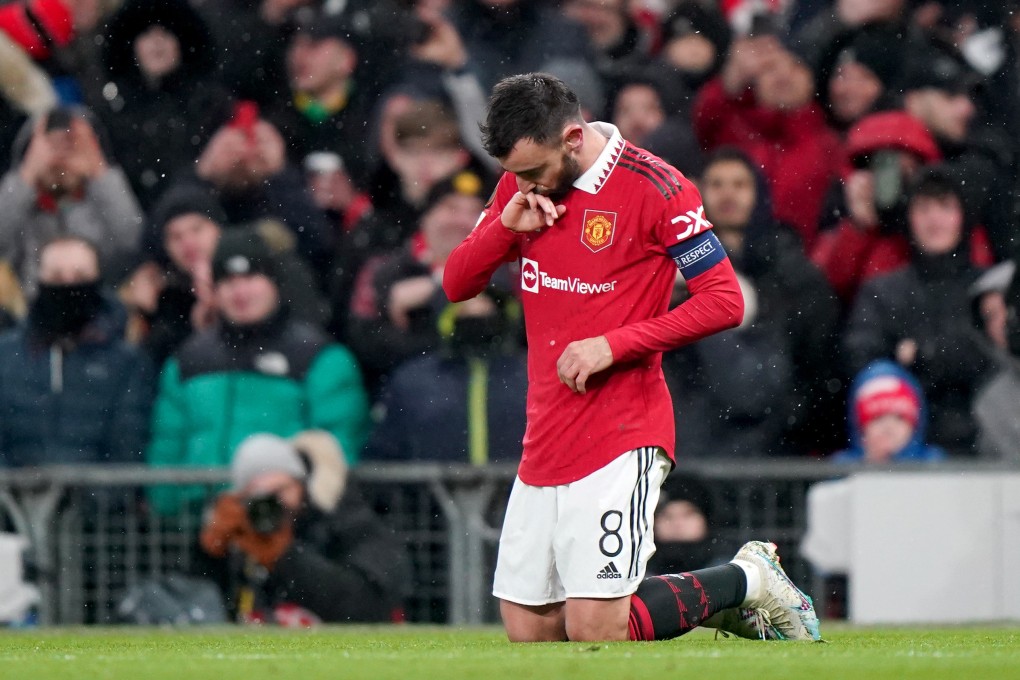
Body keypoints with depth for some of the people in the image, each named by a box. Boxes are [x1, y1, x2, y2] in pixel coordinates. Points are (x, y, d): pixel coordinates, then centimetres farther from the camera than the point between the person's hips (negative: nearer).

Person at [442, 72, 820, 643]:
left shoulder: (654, 188, -11)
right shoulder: (521, 186, 9)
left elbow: (724, 300, -13)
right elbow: (456, 286, 12)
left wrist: (613, 345, -19)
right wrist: (506, 226, -8)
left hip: (620, 440, -7)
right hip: (545, 441, 7)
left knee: (593, 632, -14)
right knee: (528, 631, 5)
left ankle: (745, 581, 10)